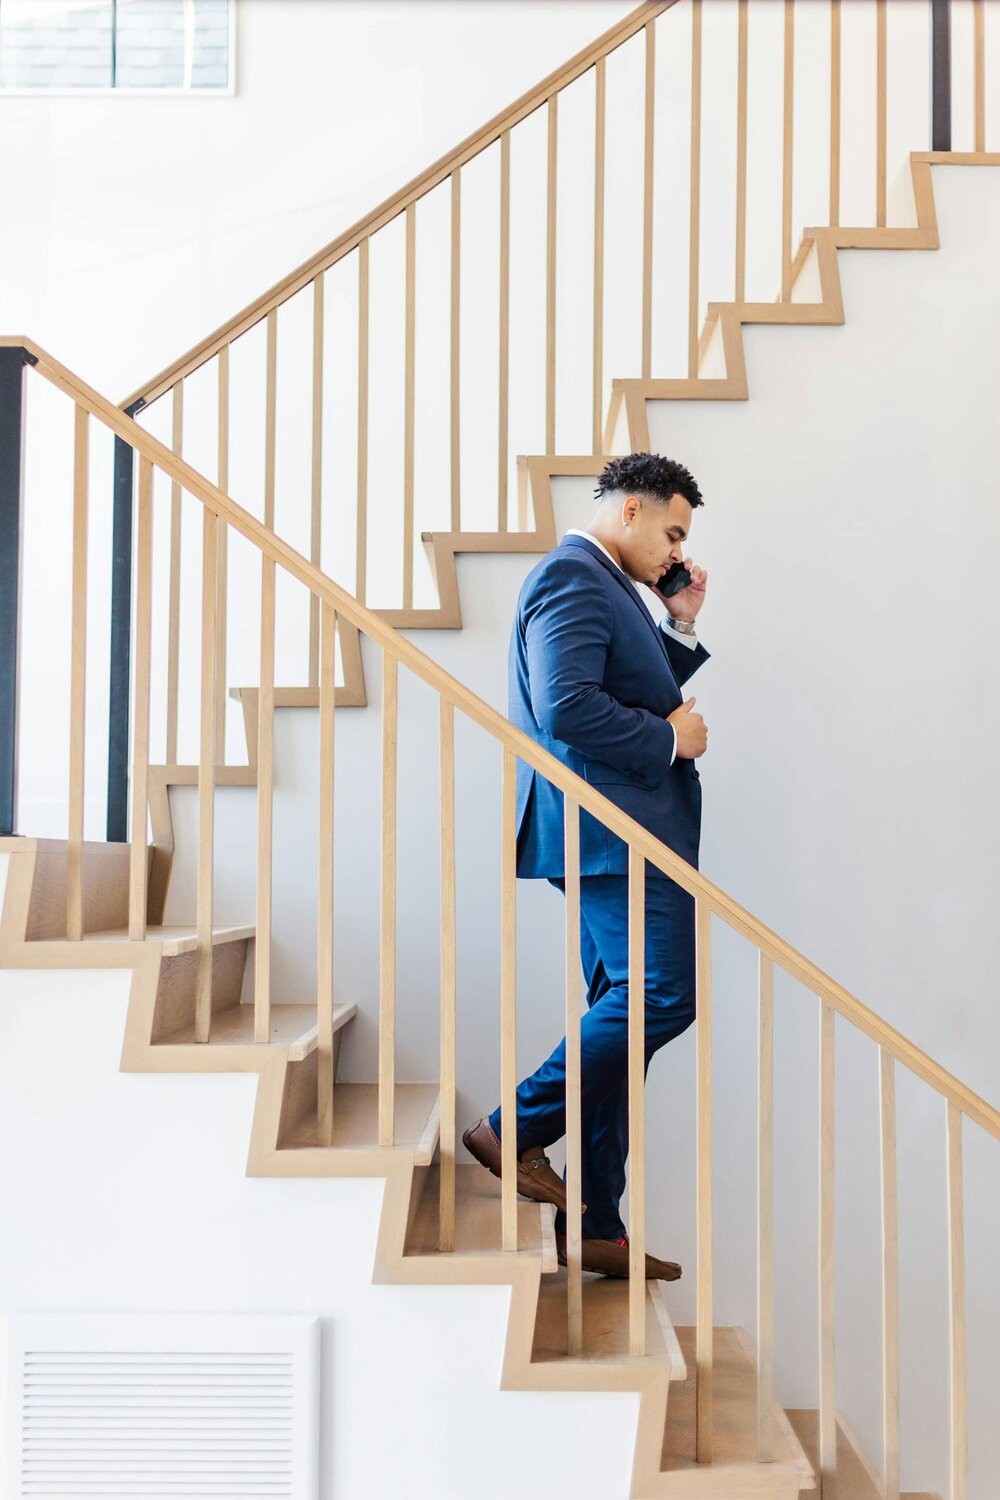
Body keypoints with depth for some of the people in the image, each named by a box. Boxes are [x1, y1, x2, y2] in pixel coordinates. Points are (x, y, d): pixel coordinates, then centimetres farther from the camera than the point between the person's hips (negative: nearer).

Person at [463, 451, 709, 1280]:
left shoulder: (606, 585, 23)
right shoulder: (572, 576, -10)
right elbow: (568, 709, -23)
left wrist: (679, 628, 17)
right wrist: (669, 737, -12)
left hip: (625, 835, 11)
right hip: (611, 830, -11)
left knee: (623, 1010, 9)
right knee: (664, 993, -13)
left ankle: (595, 1227, 13)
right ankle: (517, 1131, -3)